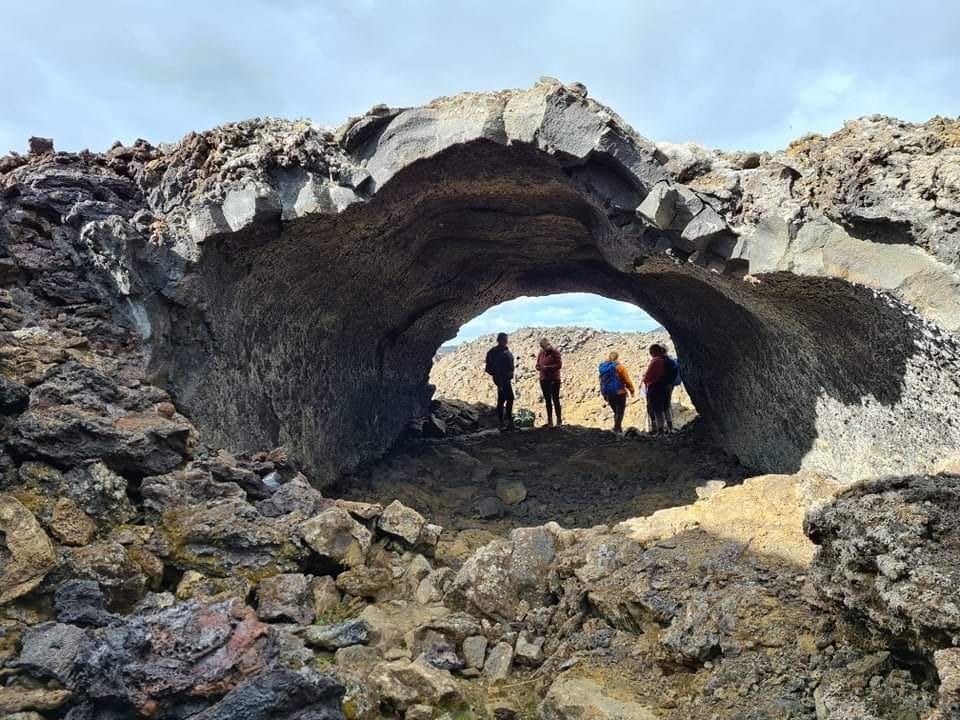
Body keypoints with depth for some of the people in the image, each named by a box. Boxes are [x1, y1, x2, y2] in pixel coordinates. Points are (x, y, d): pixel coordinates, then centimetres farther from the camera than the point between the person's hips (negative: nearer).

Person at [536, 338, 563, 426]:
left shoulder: (554, 352, -7)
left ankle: (559, 419, 3)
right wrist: (539, 367, -9)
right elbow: (537, 365, 15)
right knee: (547, 400, 10)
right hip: (543, 379, 5)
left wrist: (547, 367, -19)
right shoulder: (541, 353, 8)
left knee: (555, 399, -4)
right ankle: (549, 420, 17)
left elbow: (559, 365, -12)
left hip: (554, 379, -5)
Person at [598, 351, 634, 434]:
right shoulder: (619, 367, -10)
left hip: (608, 393, 6)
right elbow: (627, 380, -8)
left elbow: (602, 382, 11)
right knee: (620, 412, 3)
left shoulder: (602, 367, 7)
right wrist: (631, 390, 5)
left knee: (616, 412, 19)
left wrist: (604, 395, 18)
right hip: (619, 393, -6)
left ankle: (618, 428, 19)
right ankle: (617, 428, -5)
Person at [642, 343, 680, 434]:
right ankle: (670, 428, 32)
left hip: (656, 387, -8)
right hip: (668, 387, 8)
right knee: (666, 407, 22)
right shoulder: (669, 360, 5)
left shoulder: (656, 361, -20)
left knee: (657, 409, -1)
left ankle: (660, 430, 1)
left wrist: (645, 379, 3)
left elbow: (648, 376, -19)